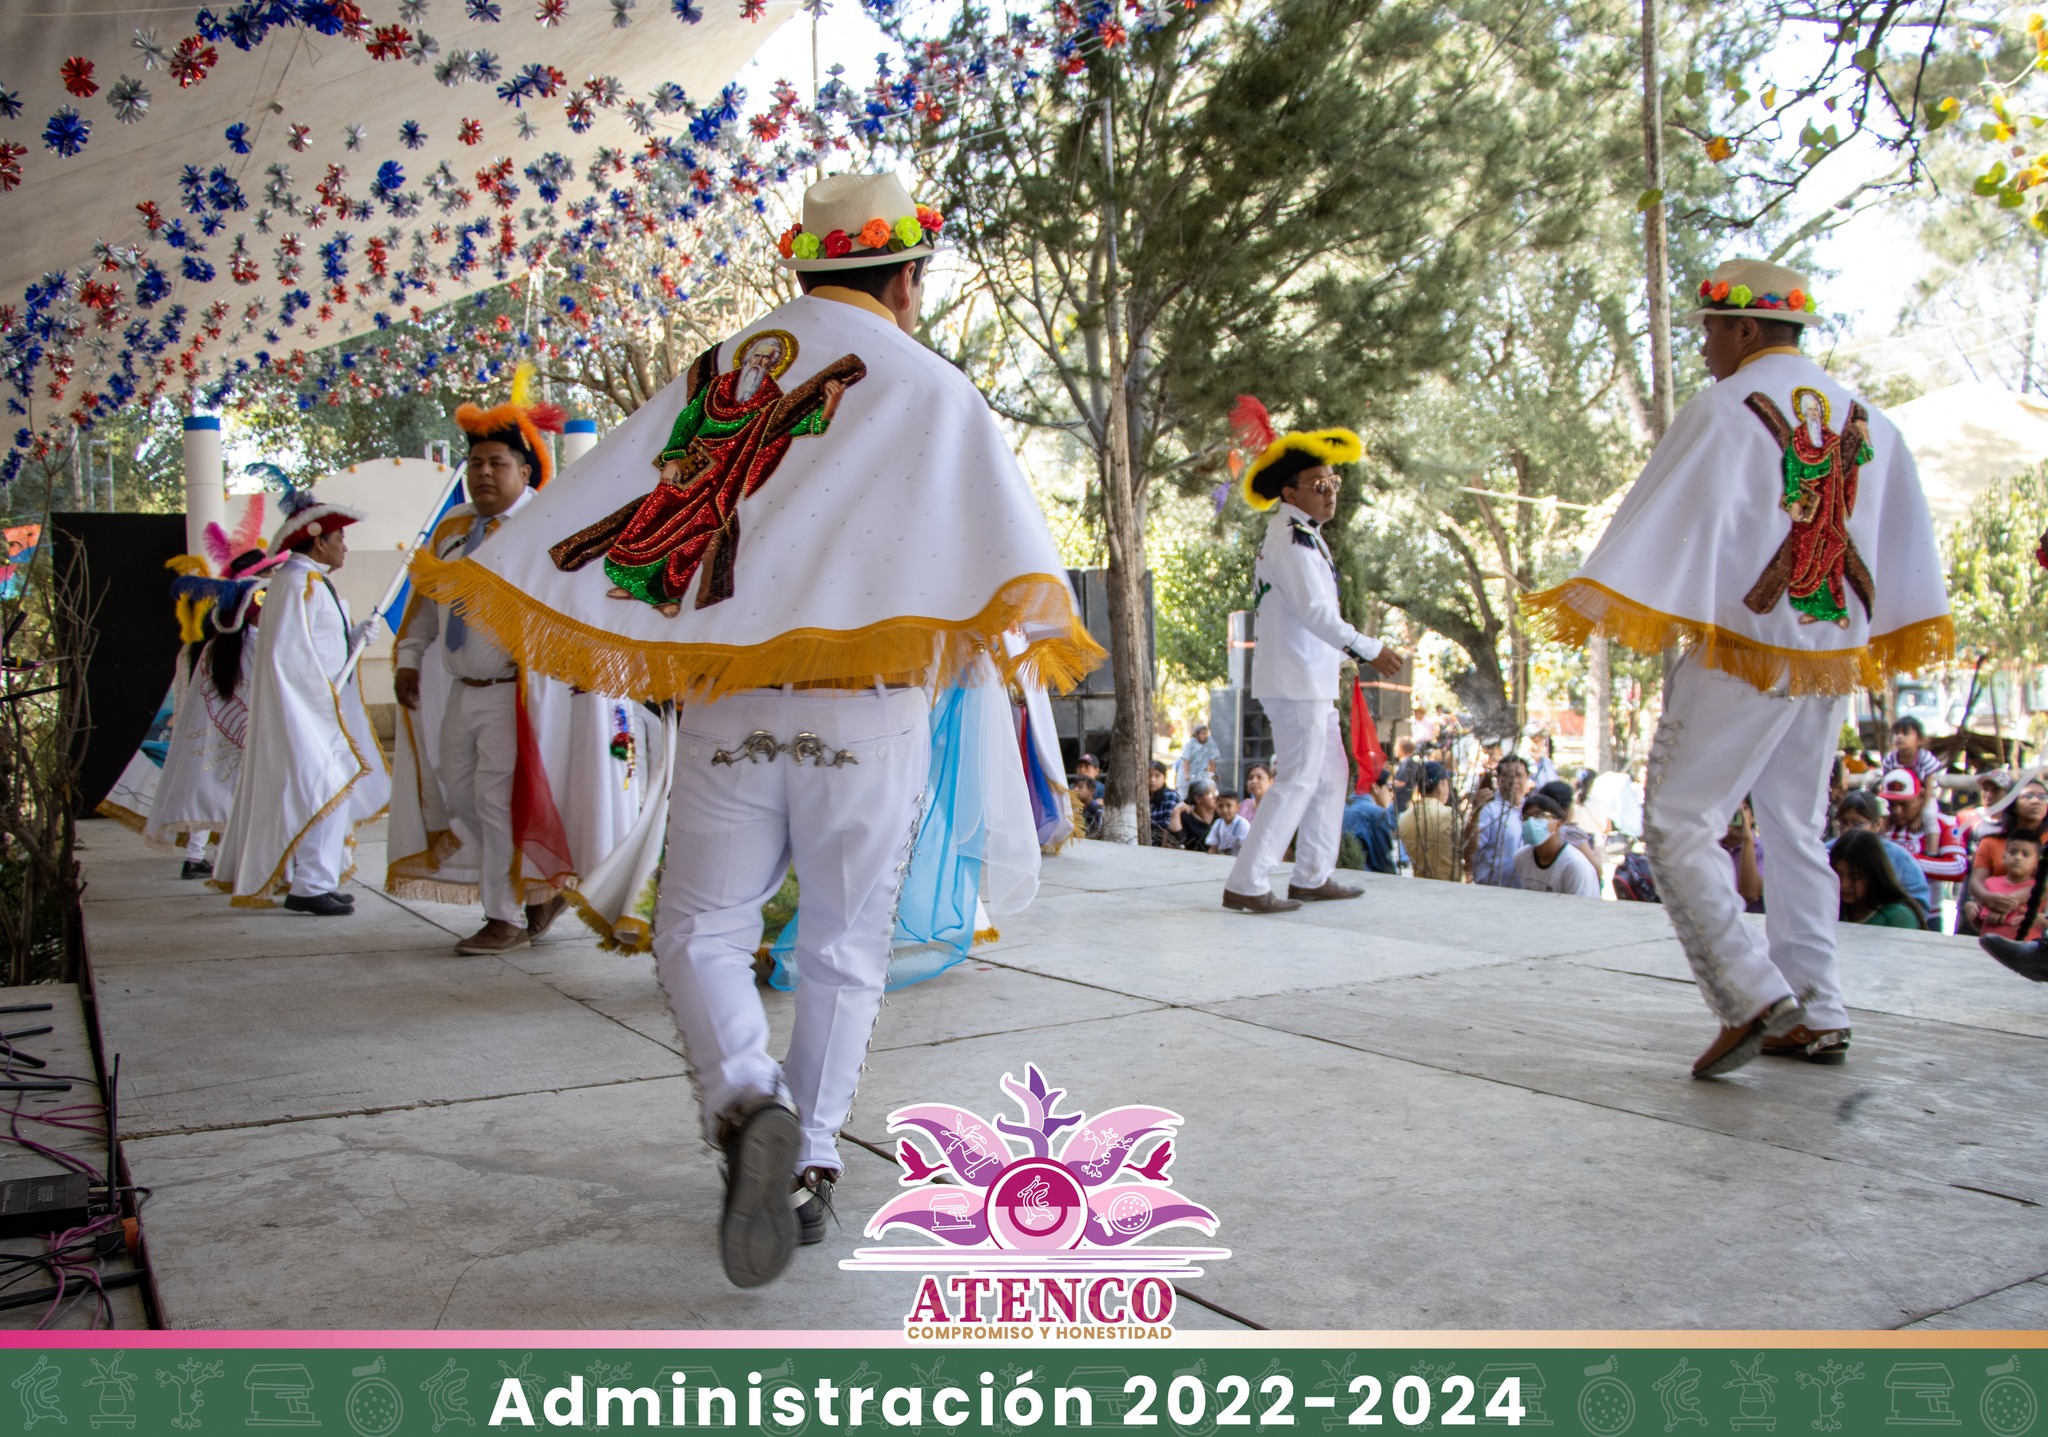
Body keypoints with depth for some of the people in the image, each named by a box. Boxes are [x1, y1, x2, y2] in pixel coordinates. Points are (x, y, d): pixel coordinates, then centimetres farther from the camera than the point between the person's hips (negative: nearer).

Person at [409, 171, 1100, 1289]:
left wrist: (468, 578, 17)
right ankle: (809, 1165, 15)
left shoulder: (715, 374, 13)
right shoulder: (930, 389, 4)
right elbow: (1002, 533, -8)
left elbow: (600, 496, 11)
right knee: (843, 947, 11)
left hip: (726, 705, 2)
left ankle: (747, 1108, -16)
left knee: (701, 933, 9)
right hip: (865, 709, -1)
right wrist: (1032, 628, 0)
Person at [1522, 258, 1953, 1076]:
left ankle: (1752, 995, -14)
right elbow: (1905, 540, 17)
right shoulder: (1865, 419, 12)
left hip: (1742, 652, -7)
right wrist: (1894, 633, 27)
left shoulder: (1724, 411, -9)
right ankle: (1818, 1015, 18)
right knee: (1796, 831, 15)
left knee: (1678, 825, -4)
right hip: (1833, 656, 7)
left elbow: (1664, 519, -15)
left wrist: (1583, 609, -13)